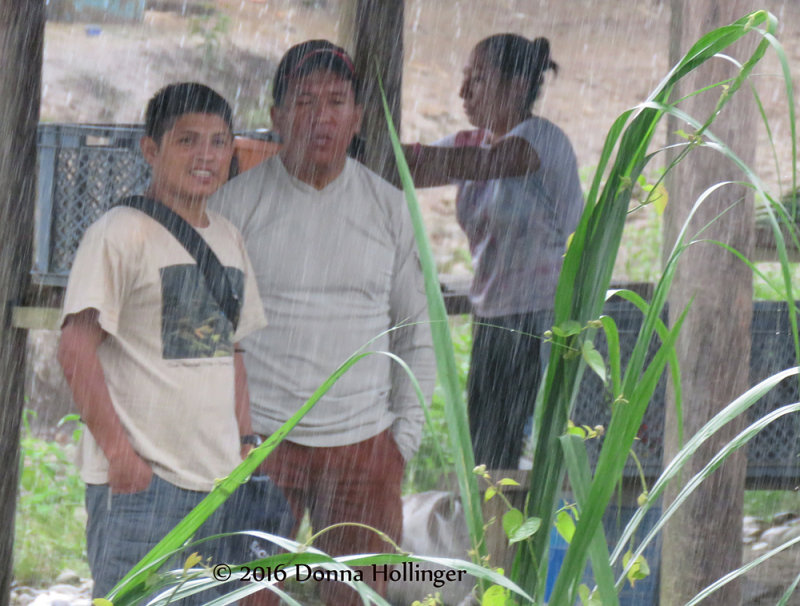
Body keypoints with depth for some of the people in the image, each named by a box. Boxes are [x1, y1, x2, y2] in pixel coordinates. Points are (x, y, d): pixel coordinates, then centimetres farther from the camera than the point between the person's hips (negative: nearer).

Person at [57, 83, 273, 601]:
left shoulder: (228, 238, 16)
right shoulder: (123, 233, -8)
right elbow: (77, 350, -13)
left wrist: (246, 440, 14)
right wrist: (119, 452, -17)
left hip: (219, 479, 7)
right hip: (140, 480, -7)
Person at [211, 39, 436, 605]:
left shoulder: (390, 209, 7)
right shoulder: (237, 203, 0)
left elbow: (415, 329, 14)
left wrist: (407, 429, 5)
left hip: (363, 442, 2)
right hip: (257, 435, -2)